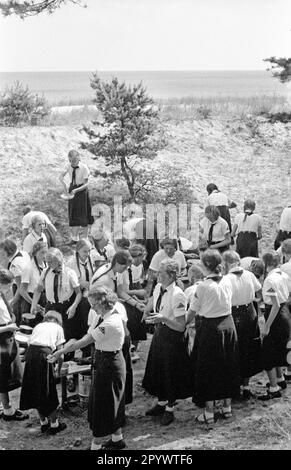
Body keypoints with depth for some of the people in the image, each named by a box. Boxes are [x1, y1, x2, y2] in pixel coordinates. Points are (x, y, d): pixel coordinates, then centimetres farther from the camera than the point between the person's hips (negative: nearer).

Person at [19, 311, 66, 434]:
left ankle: (43, 423, 27)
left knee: (35, 391, 16)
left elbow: (29, 342, 16)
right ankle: (54, 424, 17)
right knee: (49, 392, 7)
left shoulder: (38, 326, 27)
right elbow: (59, 349, 12)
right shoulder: (58, 328, 18)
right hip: (44, 354, -4)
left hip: (30, 354, 4)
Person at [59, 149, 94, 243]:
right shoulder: (69, 166, -8)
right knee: (72, 214, 8)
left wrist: (76, 190, -31)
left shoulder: (84, 168, -21)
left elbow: (85, 184, -18)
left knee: (82, 214, 2)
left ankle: (85, 238, 13)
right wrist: (65, 185, -17)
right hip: (72, 189, 4)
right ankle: (74, 237, 18)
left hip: (81, 190, -4)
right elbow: (61, 177, 2)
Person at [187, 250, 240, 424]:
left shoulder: (203, 286, -17)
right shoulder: (227, 282, -2)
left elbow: (192, 312, -9)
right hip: (228, 324, 5)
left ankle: (209, 412, 10)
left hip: (210, 328, -5)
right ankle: (227, 406, 27)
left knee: (208, 370, 5)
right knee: (228, 366, 17)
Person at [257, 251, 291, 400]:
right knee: (278, 351, 25)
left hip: (276, 318, -9)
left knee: (268, 354, 1)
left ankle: (274, 389, 7)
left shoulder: (270, 280, -22)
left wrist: (267, 327, -21)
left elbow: (276, 305, -25)